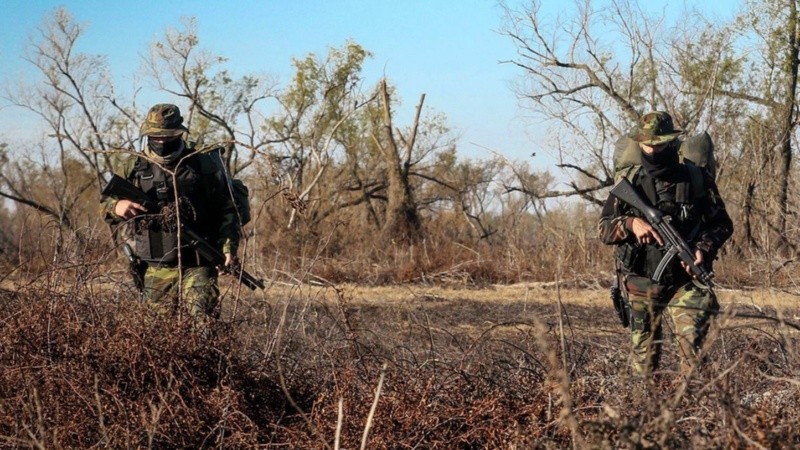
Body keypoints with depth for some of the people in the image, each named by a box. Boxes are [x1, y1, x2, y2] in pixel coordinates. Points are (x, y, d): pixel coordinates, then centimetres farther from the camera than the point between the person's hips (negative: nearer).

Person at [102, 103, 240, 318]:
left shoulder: (204, 165, 3)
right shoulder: (131, 167, 7)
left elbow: (226, 209, 7)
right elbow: (105, 202, 12)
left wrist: (228, 245, -7)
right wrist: (116, 206, -13)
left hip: (197, 266, -2)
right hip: (156, 270, 3)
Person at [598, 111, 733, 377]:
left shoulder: (696, 178, 0)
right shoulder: (630, 182, 3)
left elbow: (721, 223, 6)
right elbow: (604, 229, 4)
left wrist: (704, 248, -14)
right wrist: (630, 223, -16)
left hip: (685, 282, -2)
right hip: (640, 286, 2)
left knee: (694, 348, -19)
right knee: (643, 359, 9)